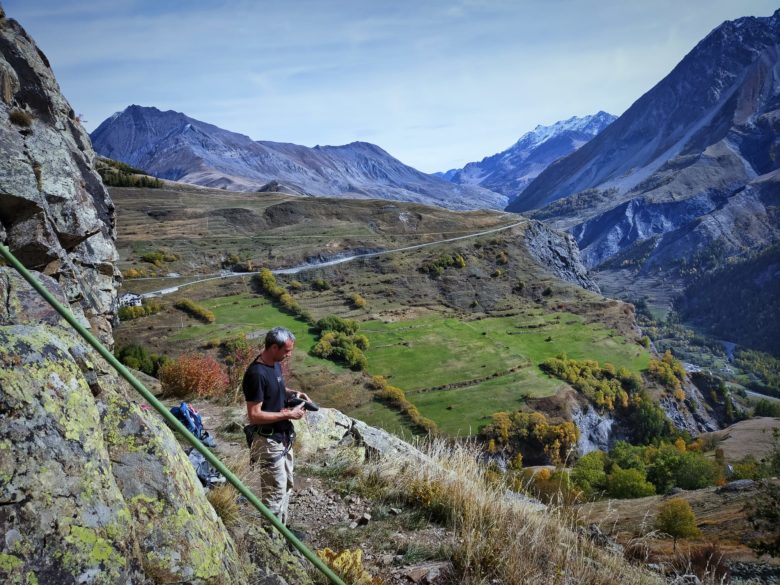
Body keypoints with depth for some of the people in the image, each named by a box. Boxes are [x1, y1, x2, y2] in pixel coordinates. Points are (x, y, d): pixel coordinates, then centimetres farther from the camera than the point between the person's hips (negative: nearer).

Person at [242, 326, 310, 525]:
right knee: (275, 490, 1)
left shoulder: (275, 364, 2)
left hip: (283, 436, 9)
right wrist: (288, 415, -22)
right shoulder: (256, 373, -25)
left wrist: (292, 393, 3)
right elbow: (254, 415, -25)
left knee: (286, 484, 19)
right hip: (268, 440, -9)